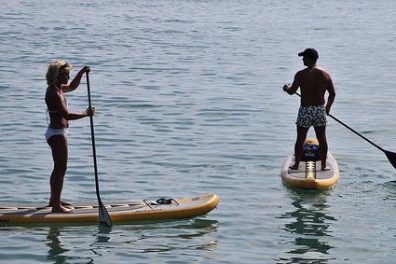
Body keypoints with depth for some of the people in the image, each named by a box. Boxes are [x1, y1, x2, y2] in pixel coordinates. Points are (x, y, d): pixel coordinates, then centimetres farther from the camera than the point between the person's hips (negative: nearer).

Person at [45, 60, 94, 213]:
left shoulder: (57, 88, 9)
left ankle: (54, 200, 31)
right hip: (57, 134, -11)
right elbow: (66, 115, -29)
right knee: (61, 169, -6)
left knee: (59, 168, 20)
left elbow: (72, 87, 28)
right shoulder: (54, 93, -21)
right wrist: (86, 114, -19)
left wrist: (81, 73, 13)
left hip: (57, 132, 11)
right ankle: (56, 205, -3)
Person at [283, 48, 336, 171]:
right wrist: (328, 107, 21)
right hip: (320, 110, 3)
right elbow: (332, 93, 6)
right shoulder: (325, 74, 1)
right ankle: (323, 165, 15)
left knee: (300, 139, 9)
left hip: (305, 110, -3)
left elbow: (292, 91, -13)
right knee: (322, 139, 11)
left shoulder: (301, 75, -12)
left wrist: (286, 88, 11)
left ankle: (296, 164, 16)